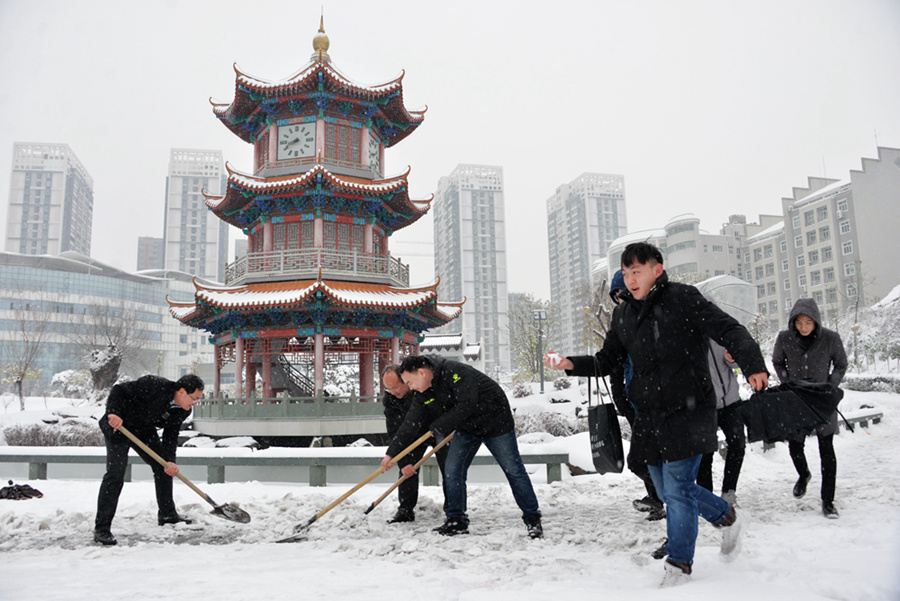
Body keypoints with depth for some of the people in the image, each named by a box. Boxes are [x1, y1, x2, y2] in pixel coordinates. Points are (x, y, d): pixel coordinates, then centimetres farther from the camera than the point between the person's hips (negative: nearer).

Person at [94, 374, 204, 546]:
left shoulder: (182, 412, -10)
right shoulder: (154, 385, -32)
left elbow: (170, 436, -6)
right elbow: (119, 390, -27)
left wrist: (170, 460, -20)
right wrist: (113, 413, -41)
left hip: (144, 430, 8)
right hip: (118, 426, -8)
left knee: (163, 467, 9)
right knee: (115, 474, -16)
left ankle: (167, 514, 25)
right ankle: (101, 529, -9)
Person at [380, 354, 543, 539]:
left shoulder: (454, 371, -29)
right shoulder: (423, 396, -4)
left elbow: (467, 406, -33)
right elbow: (410, 425, 0)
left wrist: (439, 427, -25)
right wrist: (391, 453, -4)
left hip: (495, 421, -7)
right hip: (466, 428, 7)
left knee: (513, 470, -2)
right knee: (452, 470, -2)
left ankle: (533, 519, 9)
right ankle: (456, 521, 9)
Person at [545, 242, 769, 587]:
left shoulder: (683, 298, -7)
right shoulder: (622, 315, 10)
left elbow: (729, 330, -10)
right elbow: (608, 361, 16)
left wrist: (753, 365, -26)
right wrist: (571, 365, 0)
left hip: (687, 411, -6)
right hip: (649, 415, 7)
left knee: (677, 487, -5)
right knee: (666, 489, 15)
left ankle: (679, 566, 13)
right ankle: (728, 518, 39)